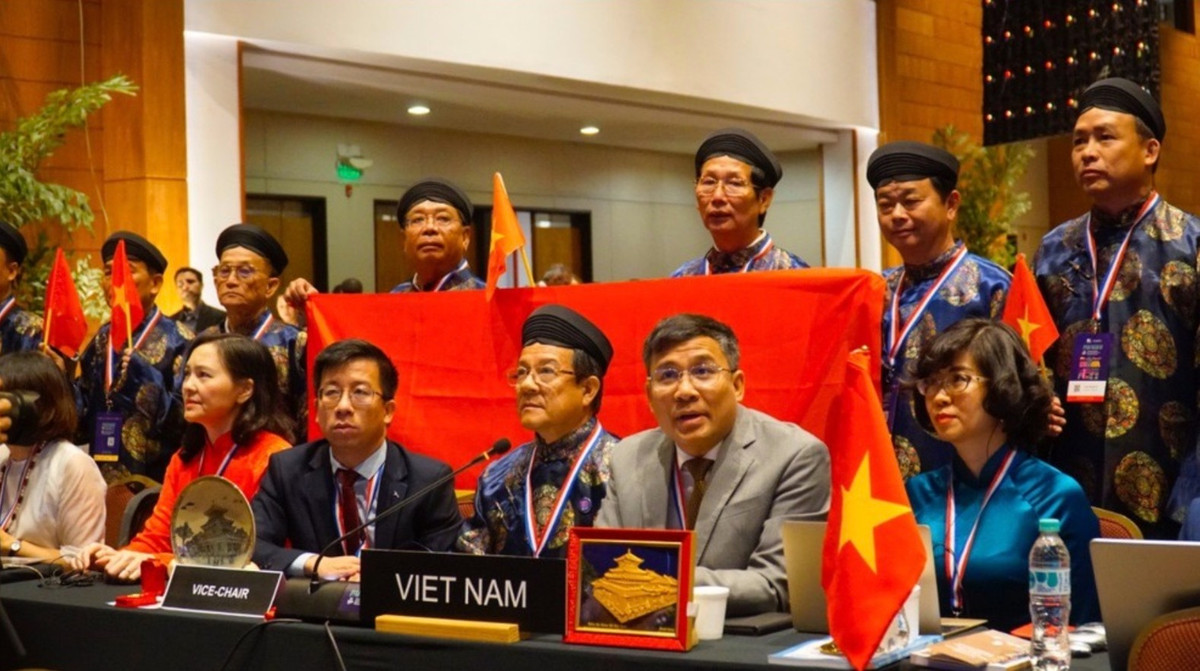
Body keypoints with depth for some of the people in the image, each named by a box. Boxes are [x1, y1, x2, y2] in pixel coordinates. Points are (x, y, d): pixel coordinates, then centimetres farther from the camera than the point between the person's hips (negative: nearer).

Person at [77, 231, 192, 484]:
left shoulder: (178, 340, -8)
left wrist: (149, 382, -25)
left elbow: (189, 421, -15)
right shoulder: (102, 339, 9)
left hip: (156, 484, -5)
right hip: (102, 480, 5)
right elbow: (83, 420, 10)